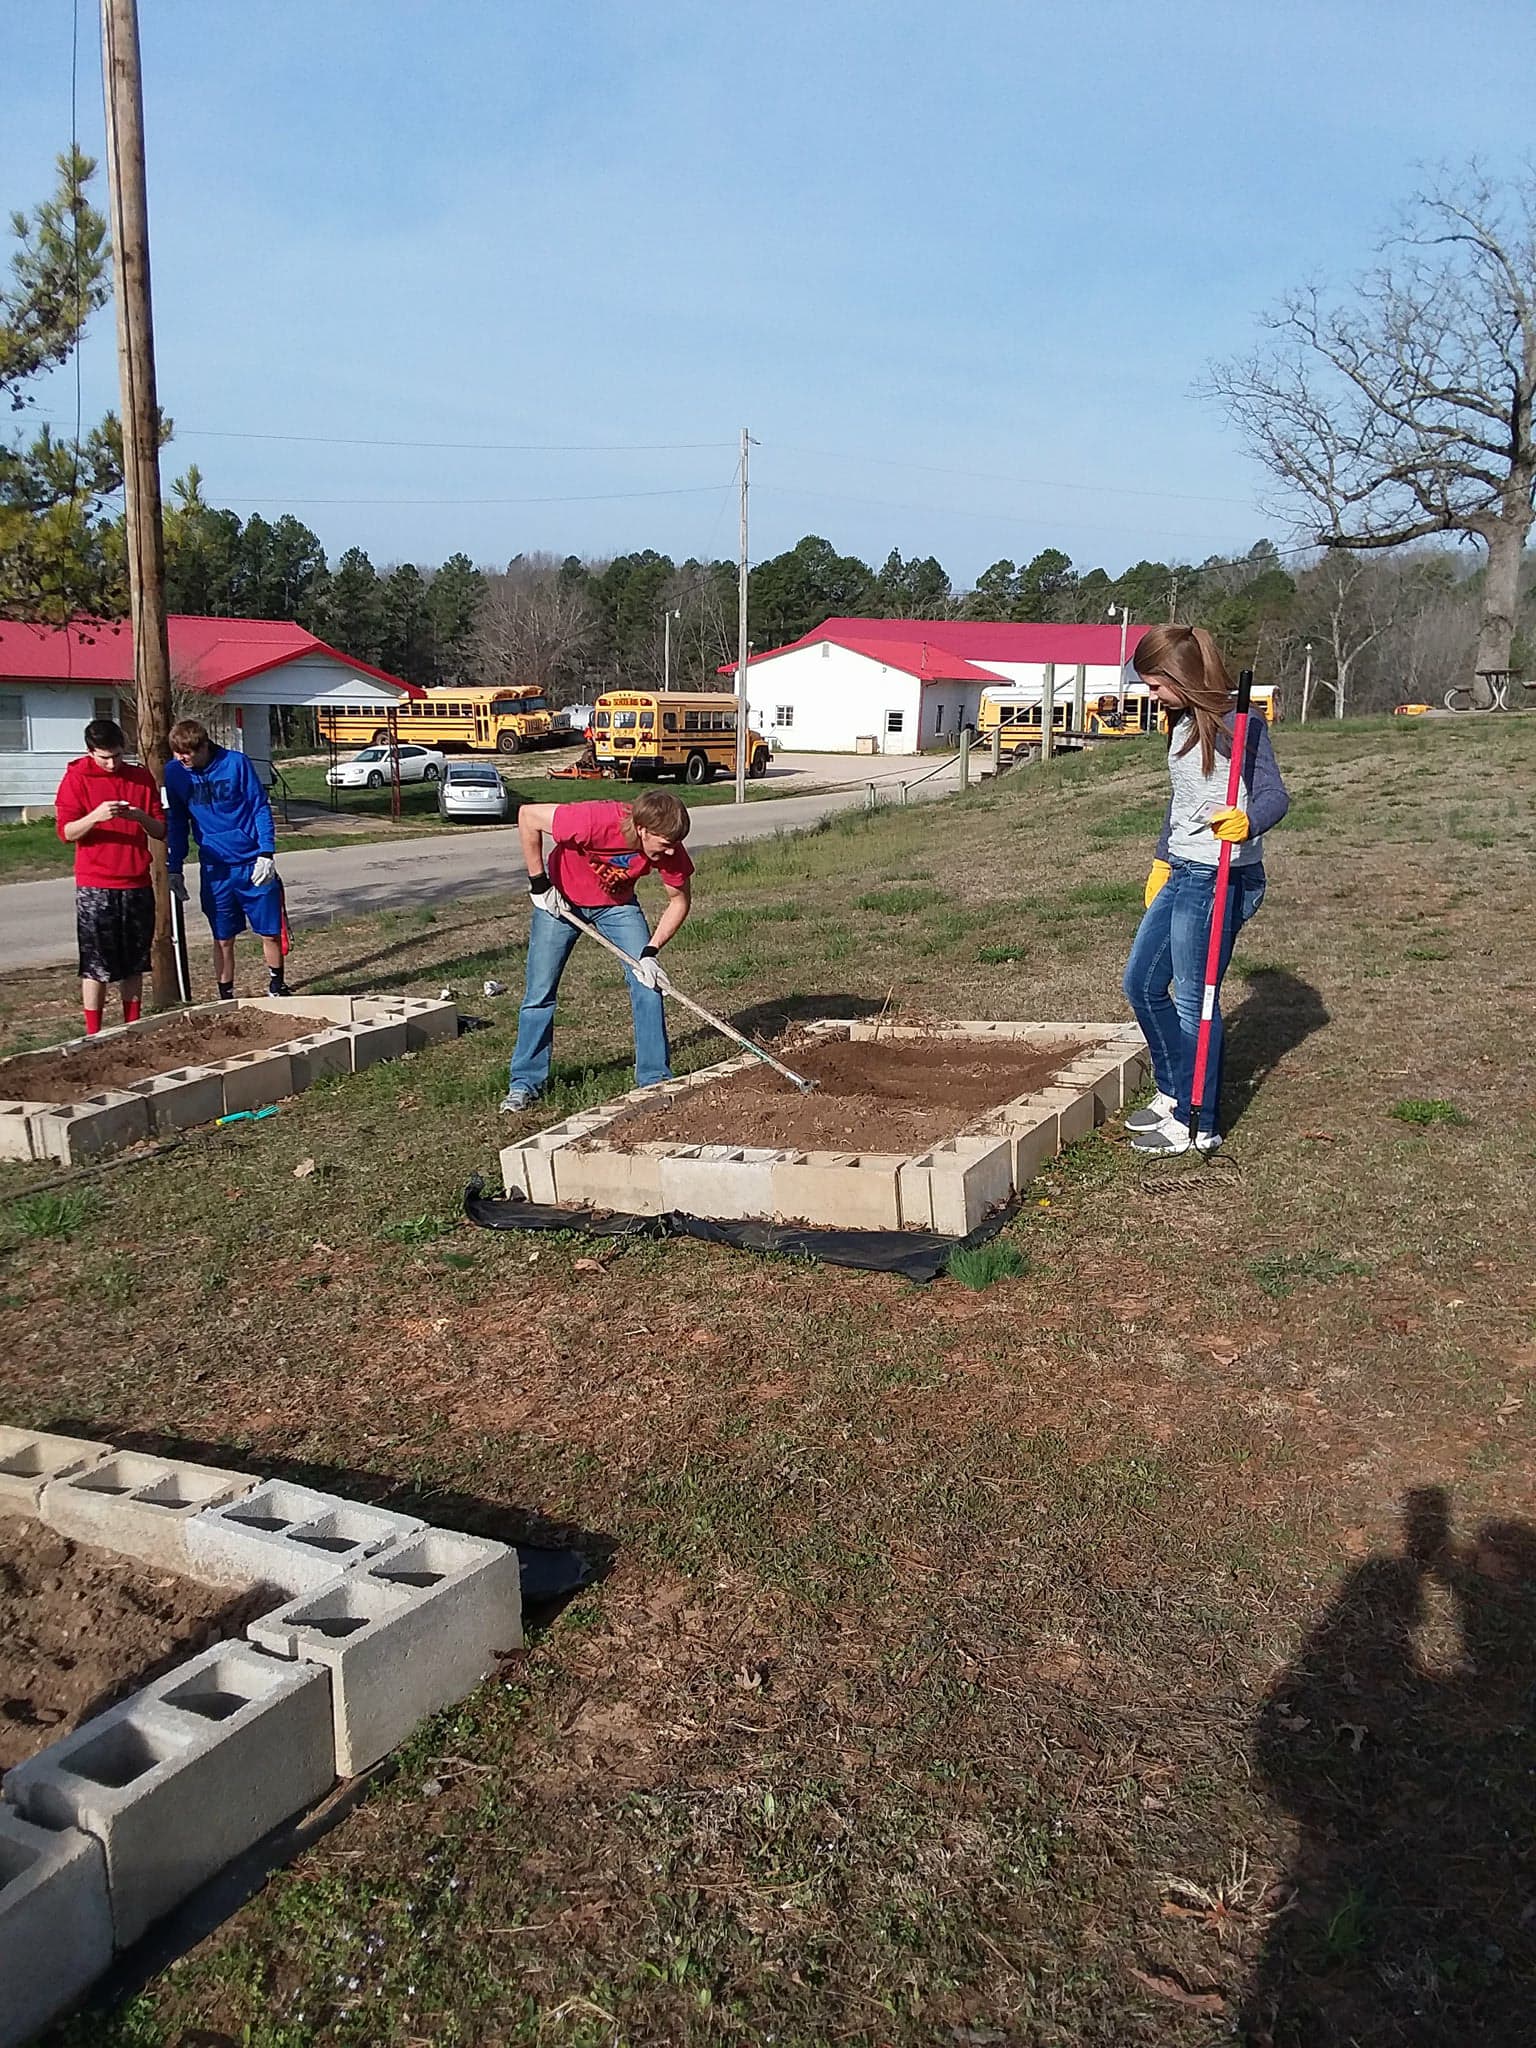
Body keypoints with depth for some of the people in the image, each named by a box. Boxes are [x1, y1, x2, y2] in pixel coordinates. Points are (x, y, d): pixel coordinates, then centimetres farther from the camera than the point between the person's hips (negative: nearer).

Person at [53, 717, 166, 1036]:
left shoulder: (142, 778, 9)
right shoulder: (77, 778, -1)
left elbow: (161, 830, 9)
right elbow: (65, 832, -6)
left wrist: (141, 817, -13)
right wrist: (95, 816, -24)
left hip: (137, 885, 4)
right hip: (95, 888, -3)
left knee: (134, 963, 9)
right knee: (96, 965, -2)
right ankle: (93, 1035, 4)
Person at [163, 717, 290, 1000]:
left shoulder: (236, 763, -9)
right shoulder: (174, 772, -1)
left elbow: (261, 808, -4)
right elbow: (177, 823, 9)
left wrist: (266, 853, -11)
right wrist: (174, 869, 8)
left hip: (254, 865, -2)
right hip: (215, 870, 2)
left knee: (270, 933, 3)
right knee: (223, 939, 7)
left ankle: (277, 987, 23)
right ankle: (226, 998, 19)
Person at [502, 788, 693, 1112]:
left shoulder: (668, 849, -27)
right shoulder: (595, 821, -39)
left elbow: (680, 901, -12)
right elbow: (527, 816, -29)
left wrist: (650, 952, -23)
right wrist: (540, 884, -24)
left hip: (617, 905, 3)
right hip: (559, 899, -3)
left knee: (648, 982, -9)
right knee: (540, 991, -2)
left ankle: (655, 1078, 2)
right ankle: (525, 1081, 12)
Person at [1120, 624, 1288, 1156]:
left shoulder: (1237, 724, -14)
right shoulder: (1182, 723, 13)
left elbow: (1275, 795, -20)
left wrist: (1246, 822, -41)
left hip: (1219, 879, -10)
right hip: (1181, 873, 10)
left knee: (1192, 1000, -2)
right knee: (1141, 983, 15)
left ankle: (1197, 1124, 10)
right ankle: (1174, 1094, 30)